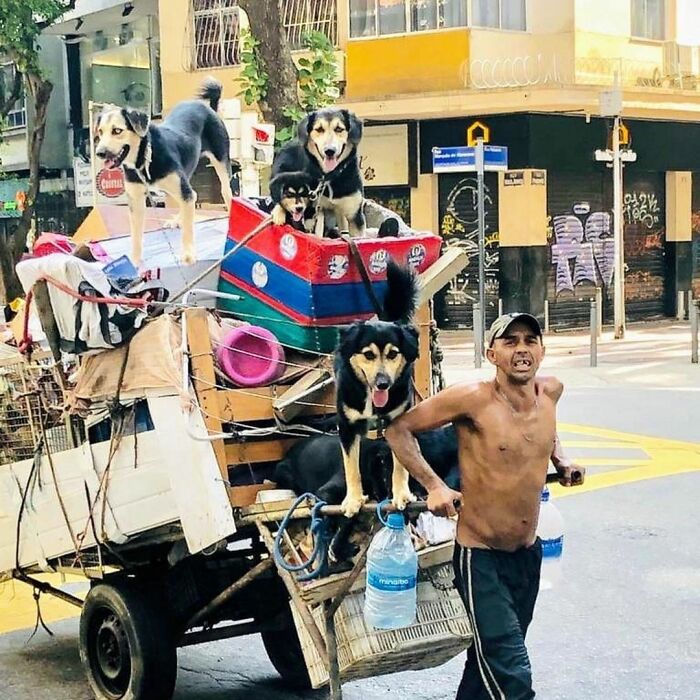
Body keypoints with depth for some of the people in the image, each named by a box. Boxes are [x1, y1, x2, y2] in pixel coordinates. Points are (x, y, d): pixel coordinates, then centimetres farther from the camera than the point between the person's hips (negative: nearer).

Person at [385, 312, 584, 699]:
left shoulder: (550, 391, -1)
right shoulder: (473, 398, -20)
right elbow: (399, 427, -12)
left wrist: (561, 460, 7)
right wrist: (433, 485, -18)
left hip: (528, 554, 6)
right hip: (481, 557, -6)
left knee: (489, 658, 23)